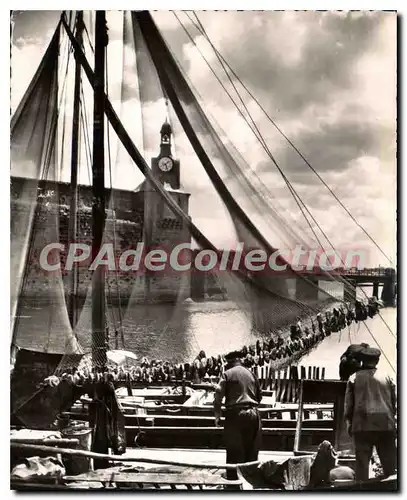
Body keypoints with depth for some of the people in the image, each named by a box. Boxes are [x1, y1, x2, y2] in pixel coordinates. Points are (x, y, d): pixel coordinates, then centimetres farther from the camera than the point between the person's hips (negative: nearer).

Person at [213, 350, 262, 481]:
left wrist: (217, 416, 0)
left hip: (235, 414, -4)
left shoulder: (228, 374, -1)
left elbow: (218, 395, -7)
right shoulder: (251, 374, 12)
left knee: (234, 450, 2)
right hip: (253, 414, 4)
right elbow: (259, 396, 19)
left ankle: (233, 479, 4)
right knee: (251, 450, 13)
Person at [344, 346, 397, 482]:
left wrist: (349, 425, 11)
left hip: (362, 426, -1)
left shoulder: (354, 378, 6)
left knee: (362, 463, 0)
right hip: (386, 425, 1)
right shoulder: (386, 378, 10)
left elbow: (348, 405, 4)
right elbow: (394, 403, 9)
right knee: (389, 465, 4)